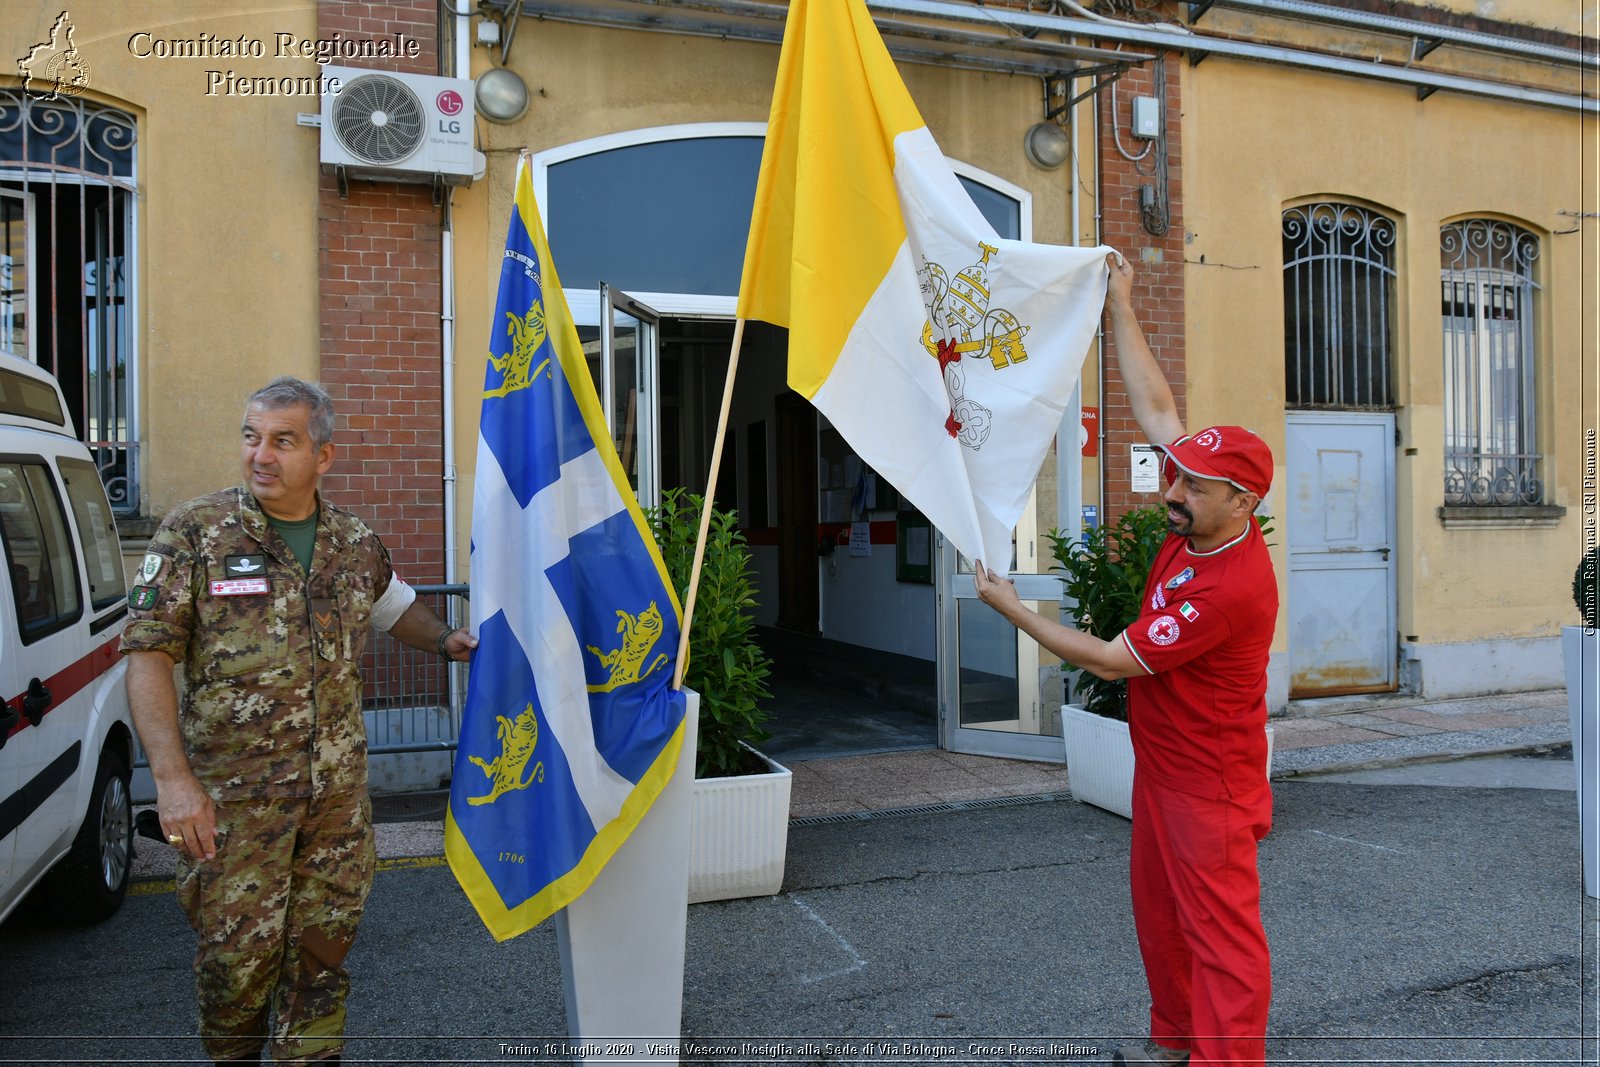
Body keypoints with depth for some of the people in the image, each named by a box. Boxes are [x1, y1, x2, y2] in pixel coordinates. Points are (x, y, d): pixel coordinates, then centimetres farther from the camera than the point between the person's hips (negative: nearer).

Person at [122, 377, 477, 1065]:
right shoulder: (194, 532, -6)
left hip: (338, 790, 3)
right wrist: (173, 778, -17)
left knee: (322, 951, 10)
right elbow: (148, 656, -8)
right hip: (231, 796, -3)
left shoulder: (357, 543, 5)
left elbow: (397, 608, 25)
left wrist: (447, 640, 4)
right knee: (237, 955, 6)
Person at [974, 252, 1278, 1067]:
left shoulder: (1232, 588, -29)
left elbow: (1111, 659, -24)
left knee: (1221, 929, 0)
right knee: (1158, 909, 20)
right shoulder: (1198, 525, -5)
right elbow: (1155, 408, 1)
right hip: (1161, 767, 10)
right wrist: (1119, 304, 4)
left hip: (1208, 785, -10)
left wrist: (1010, 608, -17)